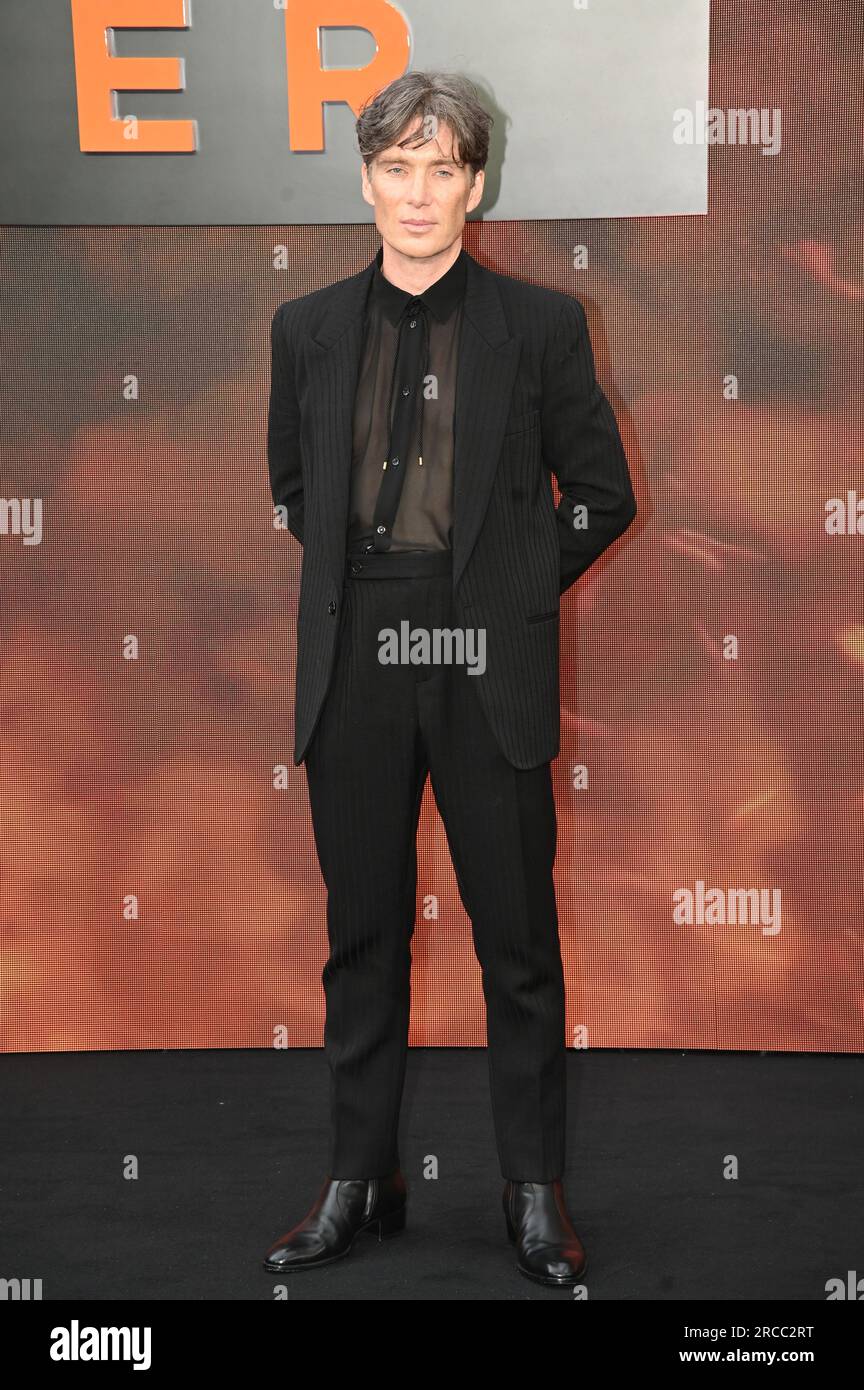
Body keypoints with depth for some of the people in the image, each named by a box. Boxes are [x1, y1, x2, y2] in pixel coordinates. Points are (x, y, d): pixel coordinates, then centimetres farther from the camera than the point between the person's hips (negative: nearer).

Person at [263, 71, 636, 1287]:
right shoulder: (308, 328, 8)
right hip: (355, 672, 2)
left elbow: (602, 494, 7)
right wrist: (365, 586, 10)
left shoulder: (541, 324, 1)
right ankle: (361, 1181, 24)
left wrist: (515, 590, 3)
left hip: (490, 672, -2)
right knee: (363, 936, 10)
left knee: (519, 941, 5)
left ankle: (537, 1193, 20)